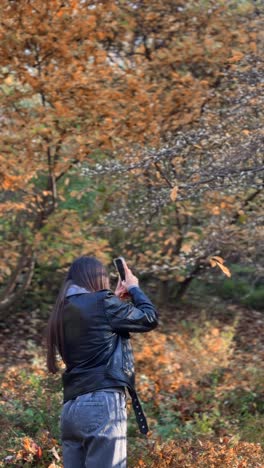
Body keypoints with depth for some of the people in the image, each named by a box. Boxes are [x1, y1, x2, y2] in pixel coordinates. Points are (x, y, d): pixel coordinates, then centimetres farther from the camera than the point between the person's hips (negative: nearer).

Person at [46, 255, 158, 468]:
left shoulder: (63, 312, 14)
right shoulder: (102, 303, -7)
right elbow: (150, 318, 3)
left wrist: (117, 299, 26)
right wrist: (134, 288, 18)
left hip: (71, 408, 8)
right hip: (102, 403, -8)